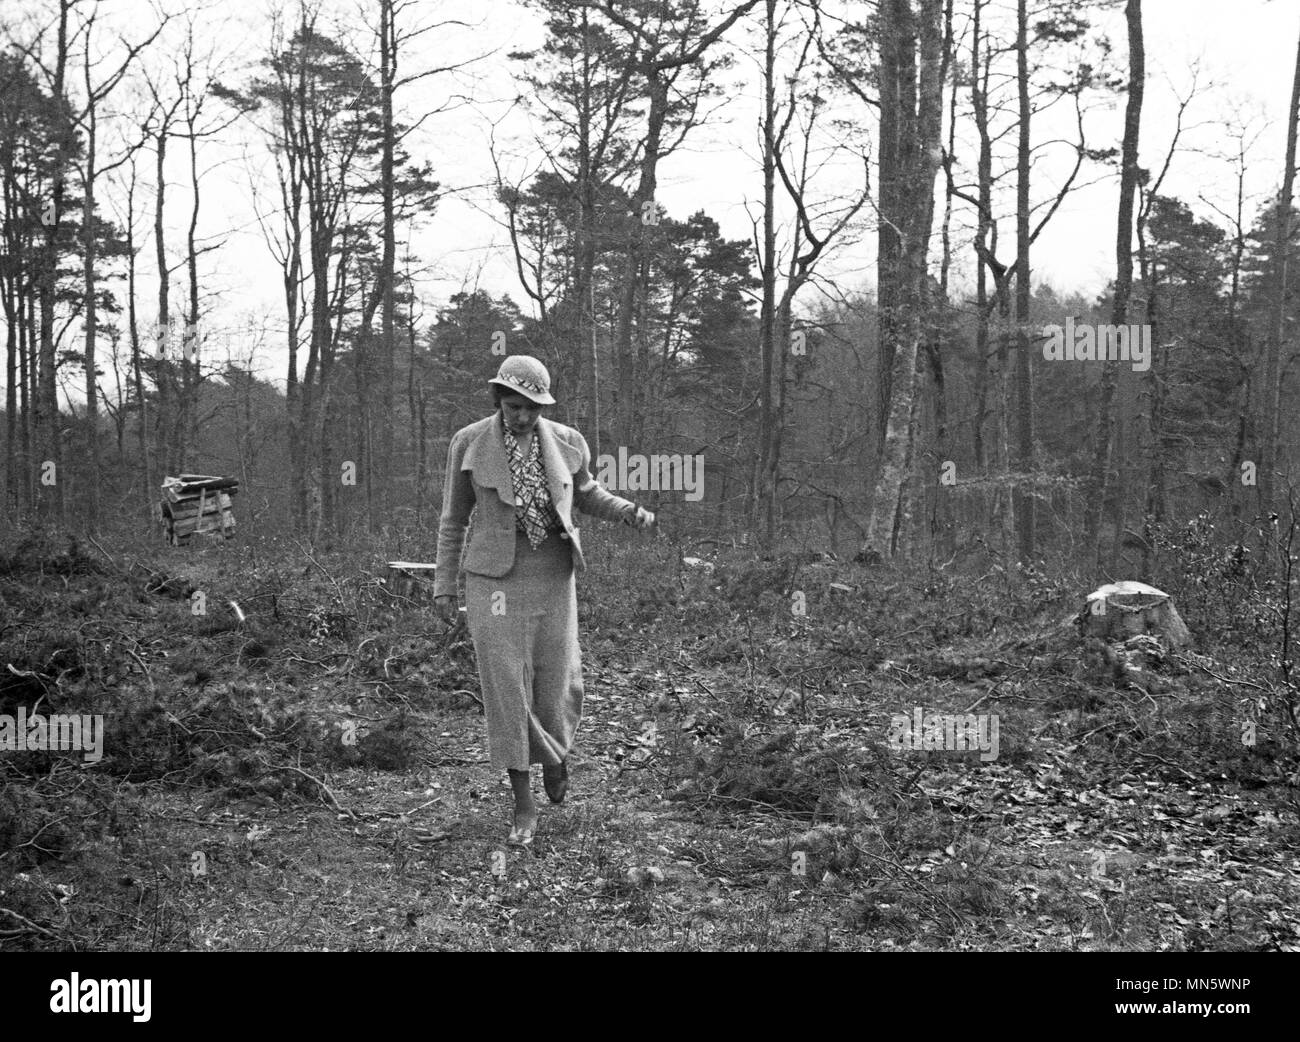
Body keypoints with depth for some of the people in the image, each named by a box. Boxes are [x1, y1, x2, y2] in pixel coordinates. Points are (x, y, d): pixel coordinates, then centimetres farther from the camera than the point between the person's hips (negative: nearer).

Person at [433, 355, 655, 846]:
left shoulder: (567, 442, -2)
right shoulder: (468, 443, -7)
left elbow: (586, 494, 16)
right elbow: (454, 517, 3)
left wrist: (630, 511, -3)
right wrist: (443, 585, 2)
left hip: (552, 575, 2)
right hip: (494, 576, -2)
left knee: (557, 682, 5)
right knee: (506, 687, -4)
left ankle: (552, 747, 40)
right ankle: (524, 804, 8)